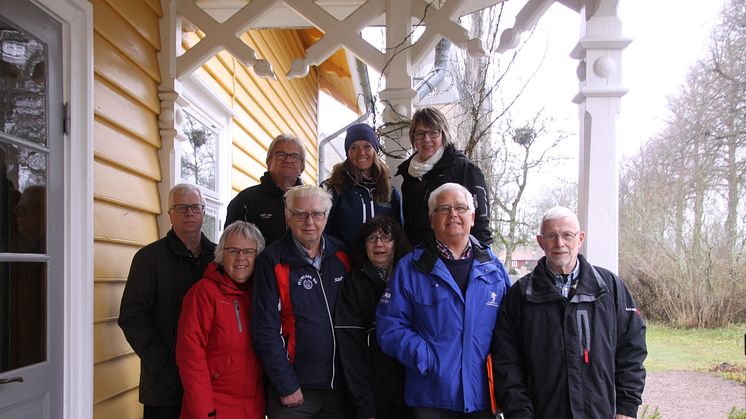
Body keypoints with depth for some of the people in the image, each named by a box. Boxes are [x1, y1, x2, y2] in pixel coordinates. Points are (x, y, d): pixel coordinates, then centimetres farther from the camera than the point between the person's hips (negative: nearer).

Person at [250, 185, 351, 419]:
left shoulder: (341, 256, 3)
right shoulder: (272, 261, -10)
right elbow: (265, 331, -12)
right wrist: (286, 386, -13)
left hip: (339, 385, 4)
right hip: (294, 390, -4)